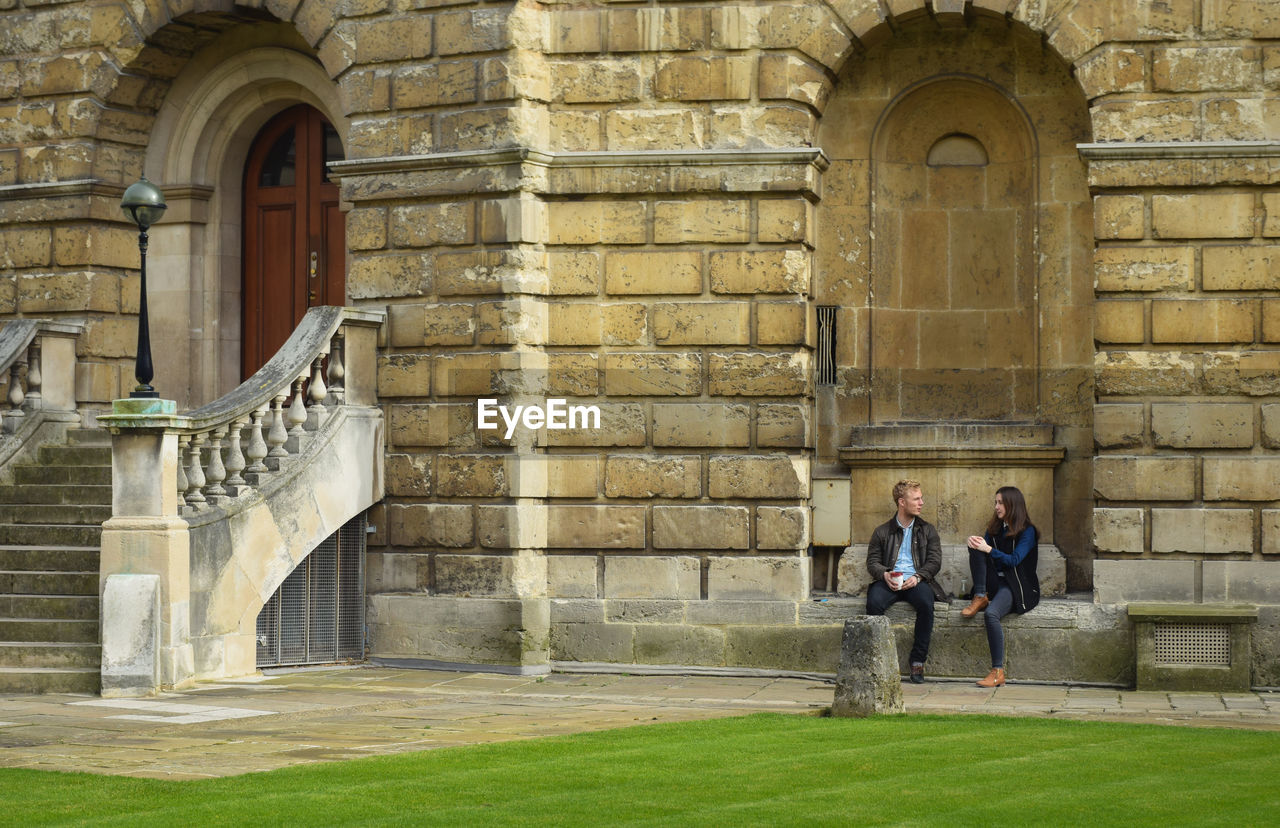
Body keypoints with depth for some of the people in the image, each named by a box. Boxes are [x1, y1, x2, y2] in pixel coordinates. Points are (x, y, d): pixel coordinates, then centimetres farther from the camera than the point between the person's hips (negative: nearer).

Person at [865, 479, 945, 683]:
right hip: (889, 581, 0)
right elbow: (872, 562, 9)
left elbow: (935, 561, 7)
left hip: (916, 581, 0)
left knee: (926, 603, -35)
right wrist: (885, 574, -14)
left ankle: (918, 661, -26)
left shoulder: (927, 530, 18)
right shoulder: (882, 532, 16)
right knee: (874, 602, -34)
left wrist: (917, 577, -12)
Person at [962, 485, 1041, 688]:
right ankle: (980, 598, -18)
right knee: (975, 548, -15)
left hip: (1015, 585, -6)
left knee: (991, 614, -35)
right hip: (994, 581, 6)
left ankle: (998, 672, -35)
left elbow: (1014, 560, -13)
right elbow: (983, 548, 11)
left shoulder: (1027, 531, -2)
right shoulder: (994, 528, 18)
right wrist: (977, 544, -12)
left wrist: (989, 549, -21)